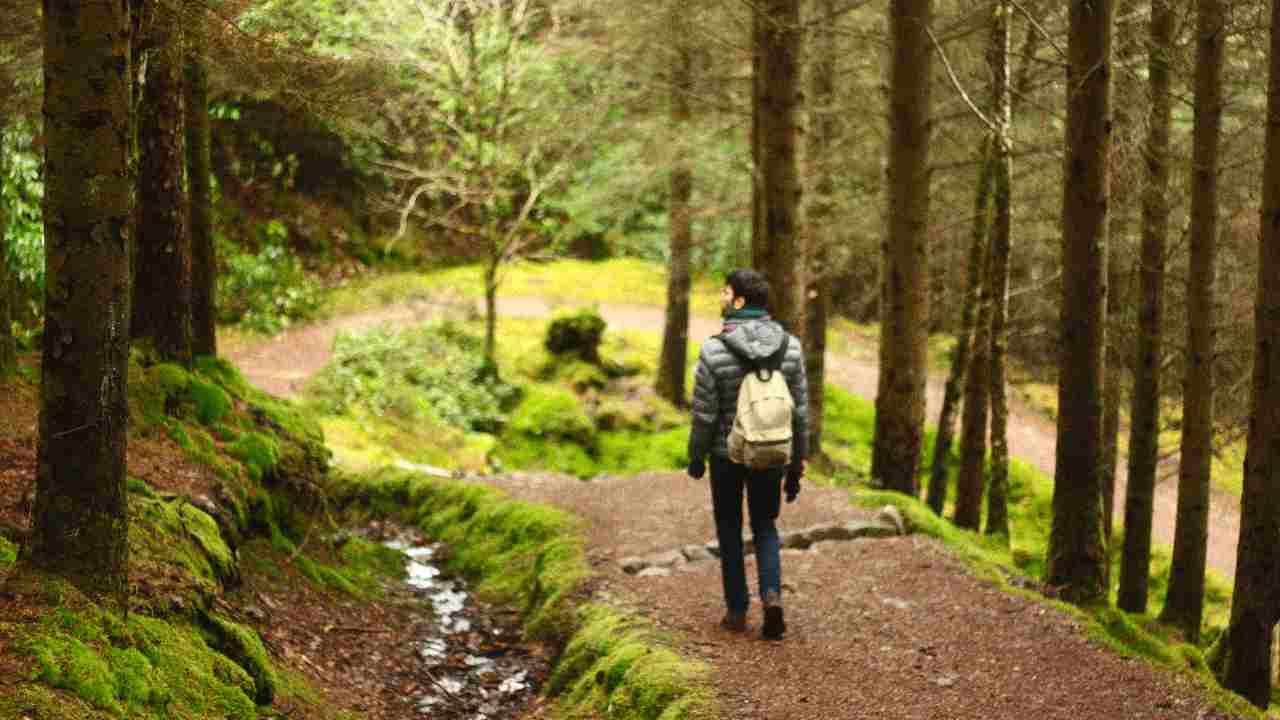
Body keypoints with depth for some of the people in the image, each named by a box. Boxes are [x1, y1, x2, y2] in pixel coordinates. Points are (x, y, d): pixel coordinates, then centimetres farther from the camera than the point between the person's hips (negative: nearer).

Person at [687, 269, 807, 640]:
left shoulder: (714, 351, -18)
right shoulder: (790, 347, -7)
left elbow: (704, 413, -12)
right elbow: (800, 410, -3)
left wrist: (695, 457, 4)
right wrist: (797, 463, 7)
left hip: (727, 455, -2)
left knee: (730, 529, 15)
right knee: (765, 527, 18)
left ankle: (737, 610, 19)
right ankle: (771, 595, -4)